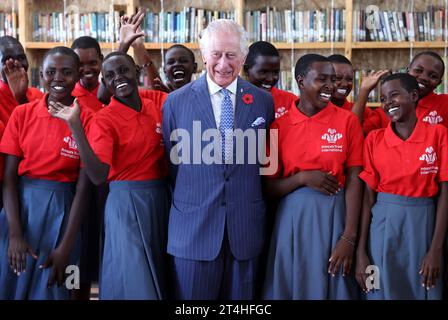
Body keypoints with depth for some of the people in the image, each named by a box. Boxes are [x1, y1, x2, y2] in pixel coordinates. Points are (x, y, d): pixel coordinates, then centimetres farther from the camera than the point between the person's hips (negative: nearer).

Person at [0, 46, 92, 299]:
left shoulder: (88, 120, -7)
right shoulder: (22, 113, 1)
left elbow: (84, 187, -9)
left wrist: (66, 247, -13)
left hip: (61, 210, -2)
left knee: (50, 288, 9)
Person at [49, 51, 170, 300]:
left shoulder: (156, 108, 5)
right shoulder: (104, 119, -10)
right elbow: (98, 175, -24)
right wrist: (75, 126, -29)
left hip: (161, 201, 6)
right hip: (126, 203, -5)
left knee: (157, 277, 17)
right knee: (133, 281, 1)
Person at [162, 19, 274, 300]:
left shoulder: (264, 101, 3)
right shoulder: (176, 101, -1)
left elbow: (265, 160, 11)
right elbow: (170, 163, 6)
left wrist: (250, 205, 8)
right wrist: (184, 201, 6)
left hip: (246, 228, 2)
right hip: (193, 227, -1)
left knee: (242, 296, 13)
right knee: (192, 296, 9)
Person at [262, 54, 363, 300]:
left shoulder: (347, 120, -2)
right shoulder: (279, 126, 0)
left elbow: (354, 180, -5)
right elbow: (270, 187, 2)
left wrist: (349, 237, -11)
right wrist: (303, 178, -16)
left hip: (334, 214, -1)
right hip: (293, 216, 1)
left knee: (332, 287, 11)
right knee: (291, 285, 12)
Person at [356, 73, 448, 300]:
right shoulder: (374, 139, 1)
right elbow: (368, 196, -1)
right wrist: (361, 252, -5)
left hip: (424, 225, 0)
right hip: (383, 226, 1)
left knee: (423, 291, 11)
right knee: (383, 291, 10)